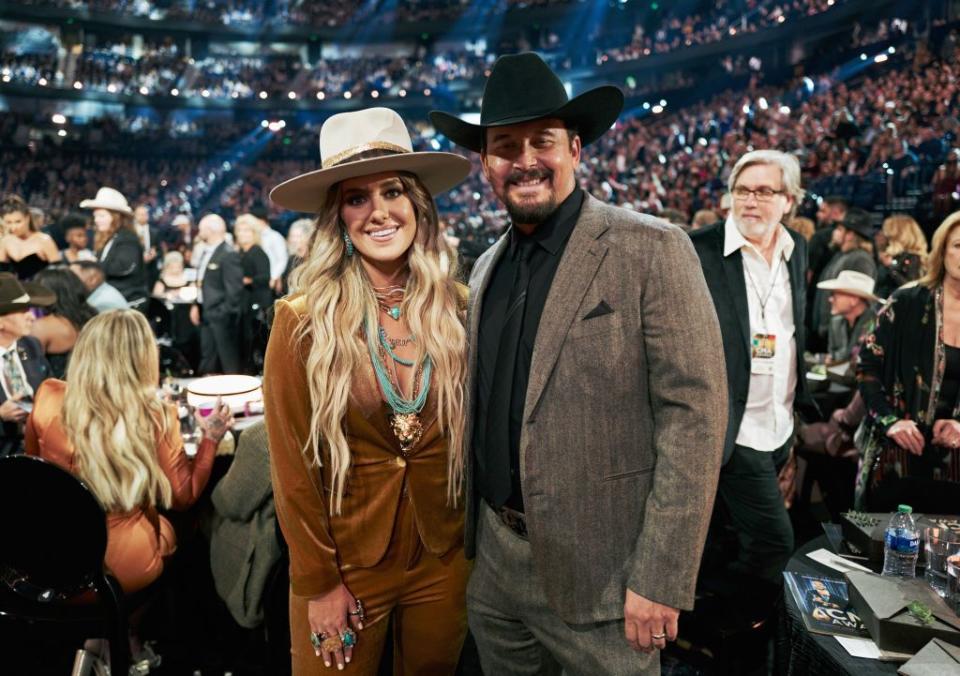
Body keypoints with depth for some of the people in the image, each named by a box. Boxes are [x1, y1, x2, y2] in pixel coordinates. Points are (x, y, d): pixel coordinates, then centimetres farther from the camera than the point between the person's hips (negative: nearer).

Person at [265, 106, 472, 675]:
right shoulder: (303, 322, -14)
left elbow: (472, 435, 3)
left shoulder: (457, 309, -6)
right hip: (344, 563, -2)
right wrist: (319, 583, -8)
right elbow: (292, 464, -10)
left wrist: (477, 543, 3)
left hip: (444, 560, 3)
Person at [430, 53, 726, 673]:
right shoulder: (487, 267, 8)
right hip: (493, 561, 6)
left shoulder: (652, 250, -13)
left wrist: (660, 580, -17)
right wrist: (475, 537, 13)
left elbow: (694, 415, -16)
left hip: (599, 573, -6)